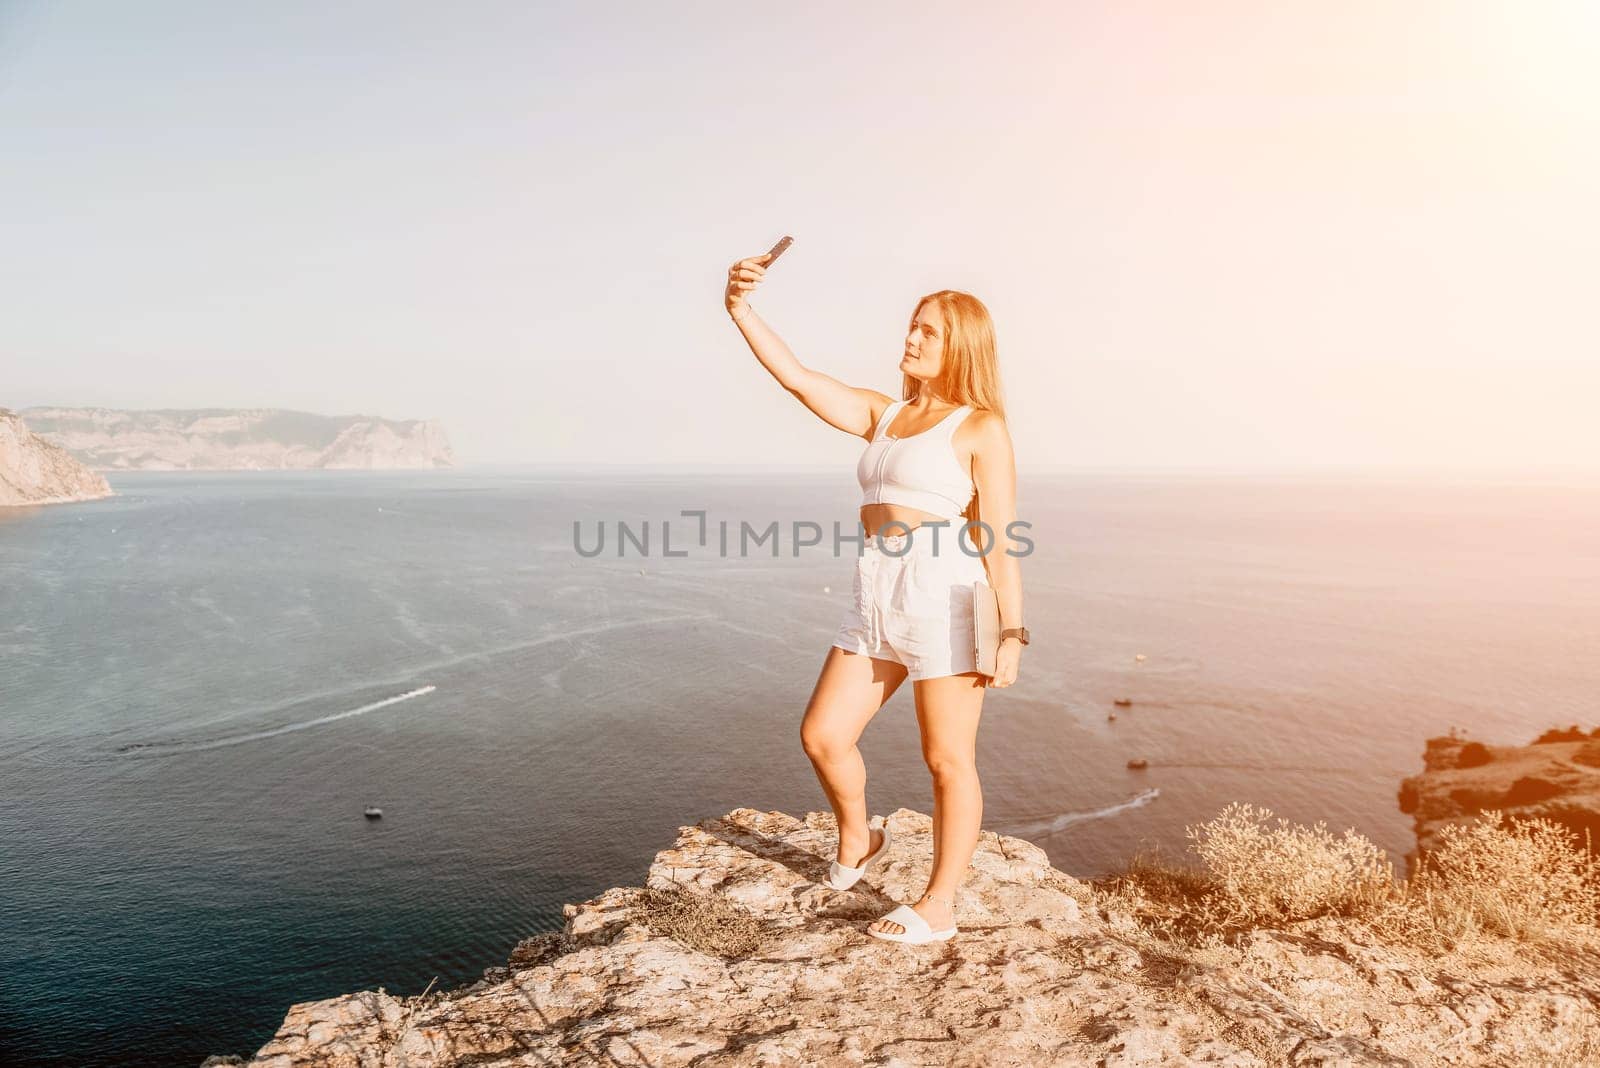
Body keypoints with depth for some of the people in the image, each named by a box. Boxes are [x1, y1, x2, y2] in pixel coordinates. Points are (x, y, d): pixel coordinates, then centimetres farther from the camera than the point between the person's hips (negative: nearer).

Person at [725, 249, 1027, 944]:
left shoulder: (981, 428, -2)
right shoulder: (881, 414, 15)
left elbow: (998, 541, -8)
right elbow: (796, 378, 8)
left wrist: (1012, 633, -11)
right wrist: (741, 309, -3)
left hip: (946, 599, -6)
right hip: (876, 601, 7)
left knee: (947, 759, 4)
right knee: (822, 736, 8)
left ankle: (938, 906, 19)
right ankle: (858, 840, 35)